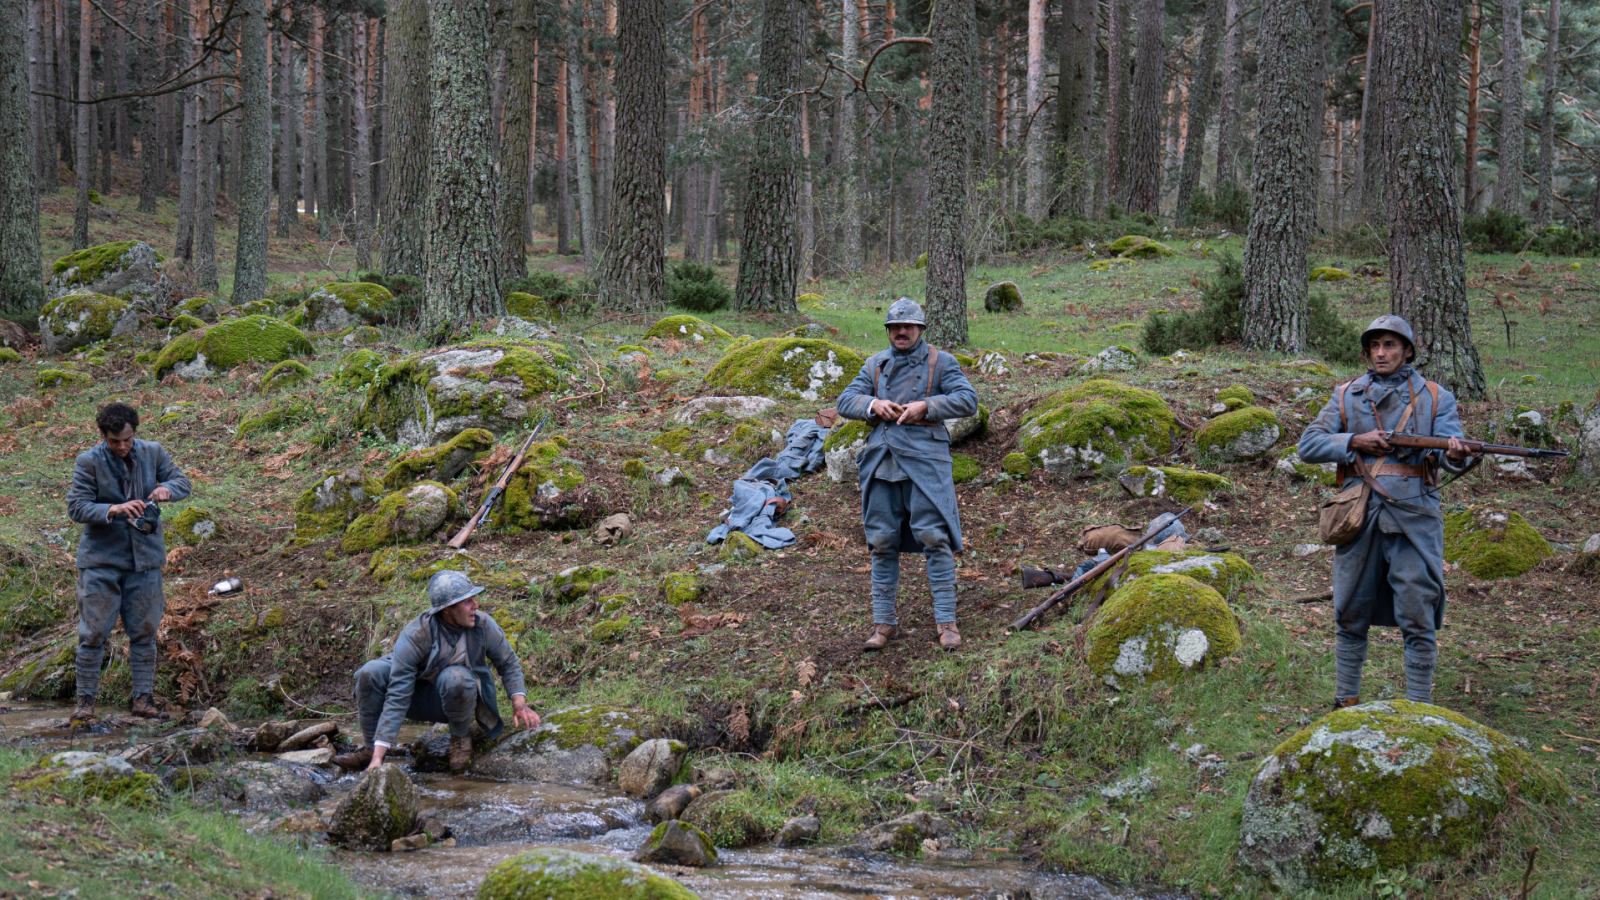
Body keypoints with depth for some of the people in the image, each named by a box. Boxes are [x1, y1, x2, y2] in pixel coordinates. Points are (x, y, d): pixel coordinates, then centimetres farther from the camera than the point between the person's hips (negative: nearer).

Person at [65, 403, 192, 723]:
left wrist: (167, 488, -15)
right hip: (101, 558, -3)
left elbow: (183, 482, 9)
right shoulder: (89, 461, -10)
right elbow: (75, 508, -13)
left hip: (144, 556, 3)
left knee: (144, 631, 5)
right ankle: (85, 700, 7)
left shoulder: (152, 453, 0)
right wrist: (114, 510, -29)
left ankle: (143, 699, 12)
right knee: (94, 632, -2)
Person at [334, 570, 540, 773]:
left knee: (455, 678, -37)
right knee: (370, 673, -28)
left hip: (459, 697, 0)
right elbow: (397, 698, -29)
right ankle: (372, 750, -9)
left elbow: (508, 663, 3)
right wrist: (378, 757, -34)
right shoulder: (413, 637, -27)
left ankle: (461, 735, -7)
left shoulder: (483, 624, -18)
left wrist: (519, 703, -14)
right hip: (420, 700, 0)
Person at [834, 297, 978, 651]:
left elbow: (967, 400, -7)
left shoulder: (940, 363, 4)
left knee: (934, 538, -9)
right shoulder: (875, 365, 15)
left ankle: (946, 621, -4)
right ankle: (884, 622, 12)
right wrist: (873, 404, -10)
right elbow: (846, 401, 10)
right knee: (882, 542, 5)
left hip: (924, 462, -4)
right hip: (882, 461, 4)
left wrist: (926, 406, -18)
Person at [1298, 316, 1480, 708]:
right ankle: (1346, 702, 22)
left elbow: (1448, 449, -5)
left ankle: (1419, 708, 3)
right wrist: (1354, 442, -10)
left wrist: (1457, 455, -29)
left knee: (1418, 620, -4)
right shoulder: (1347, 396, 12)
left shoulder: (1435, 397, 8)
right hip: (1358, 517, 2)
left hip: (1413, 518, -2)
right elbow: (1308, 445, 6)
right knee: (1350, 617, 9)